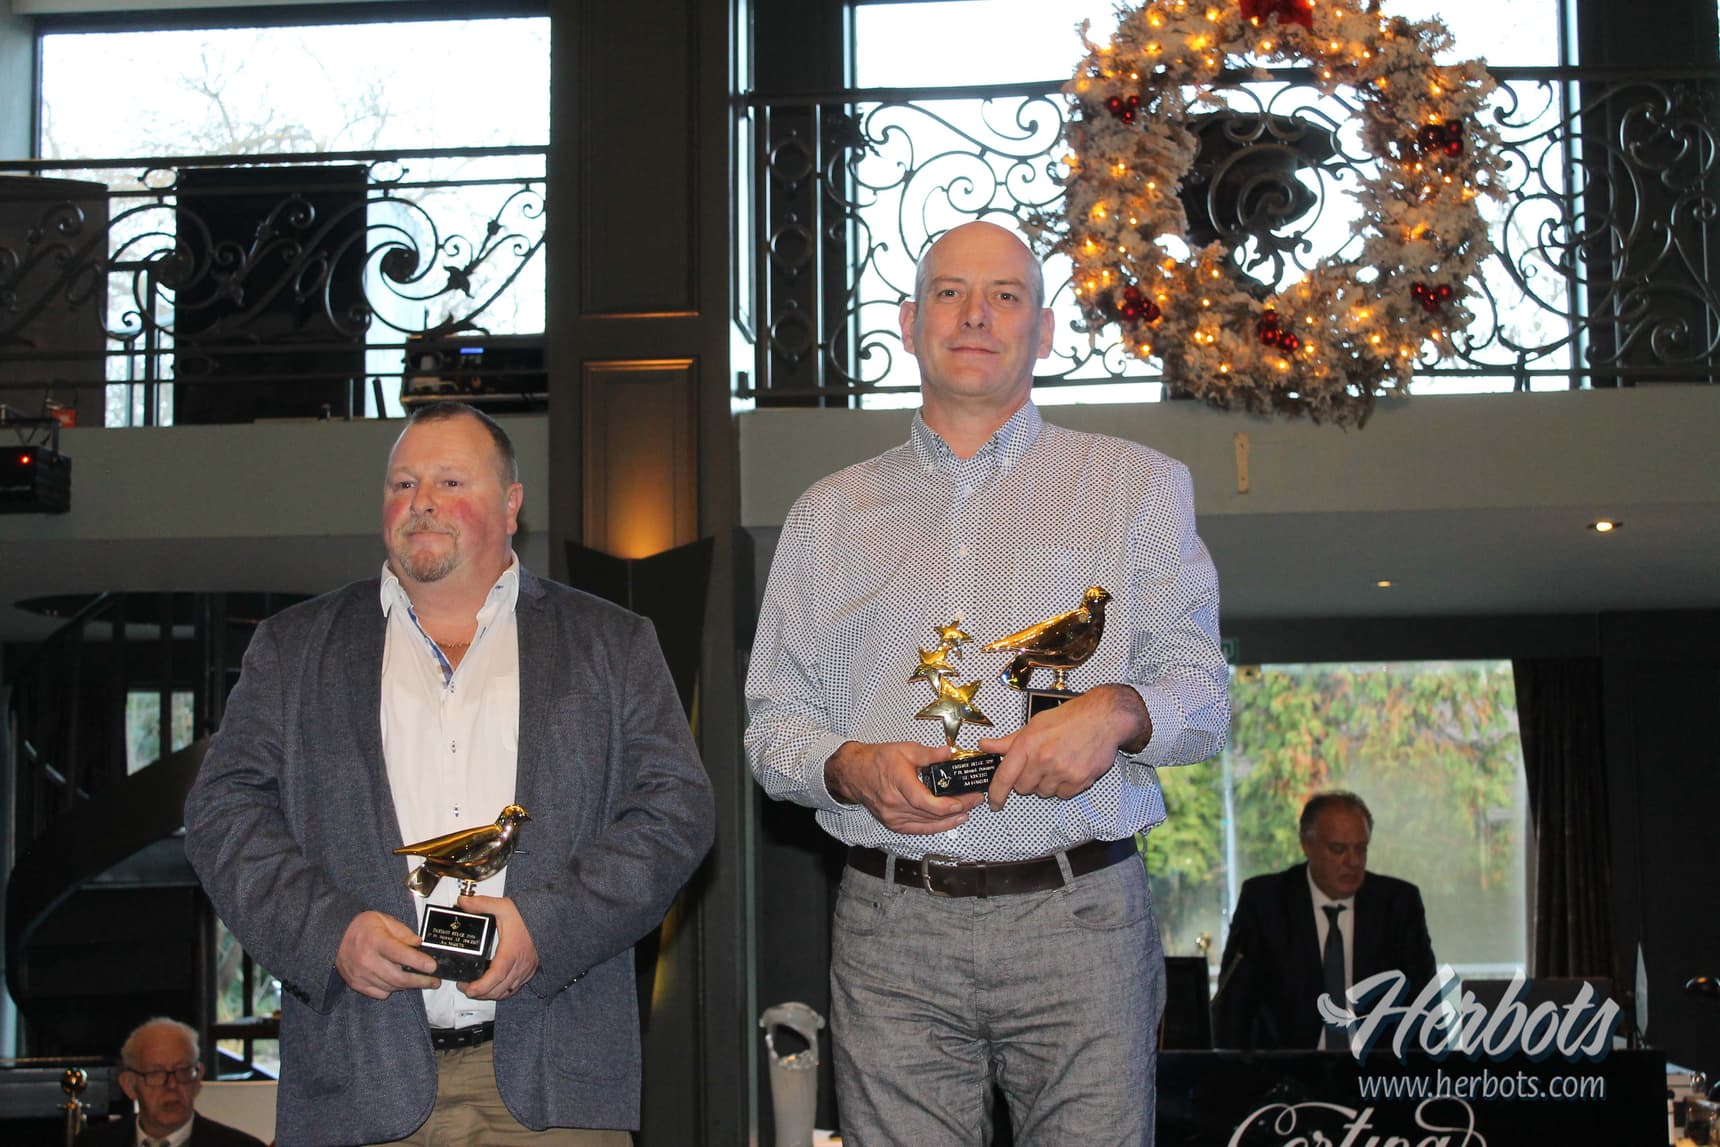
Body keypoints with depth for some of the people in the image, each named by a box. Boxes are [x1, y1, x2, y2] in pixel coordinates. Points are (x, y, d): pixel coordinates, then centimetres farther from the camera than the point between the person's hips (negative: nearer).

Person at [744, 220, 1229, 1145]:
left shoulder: (1137, 486, 11)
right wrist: (853, 768, -8)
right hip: (891, 929, 2)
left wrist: (1117, 711, -16)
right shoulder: (828, 514, 17)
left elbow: (1201, 693, 7)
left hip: (1078, 923, -1)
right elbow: (773, 722, 14)